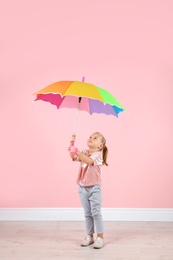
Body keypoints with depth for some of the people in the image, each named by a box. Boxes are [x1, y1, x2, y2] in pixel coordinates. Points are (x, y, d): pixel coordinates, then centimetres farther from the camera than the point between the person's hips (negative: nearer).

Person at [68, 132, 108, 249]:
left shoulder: (98, 154, -12)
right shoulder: (84, 153, 7)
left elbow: (89, 161, -32)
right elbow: (73, 157, -7)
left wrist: (76, 151, -40)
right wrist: (72, 144, -18)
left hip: (94, 188, -6)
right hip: (83, 188, 6)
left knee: (96, 213, -3)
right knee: (87, 214, 13)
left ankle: (100, 237, 8)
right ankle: (90, 236, 23)